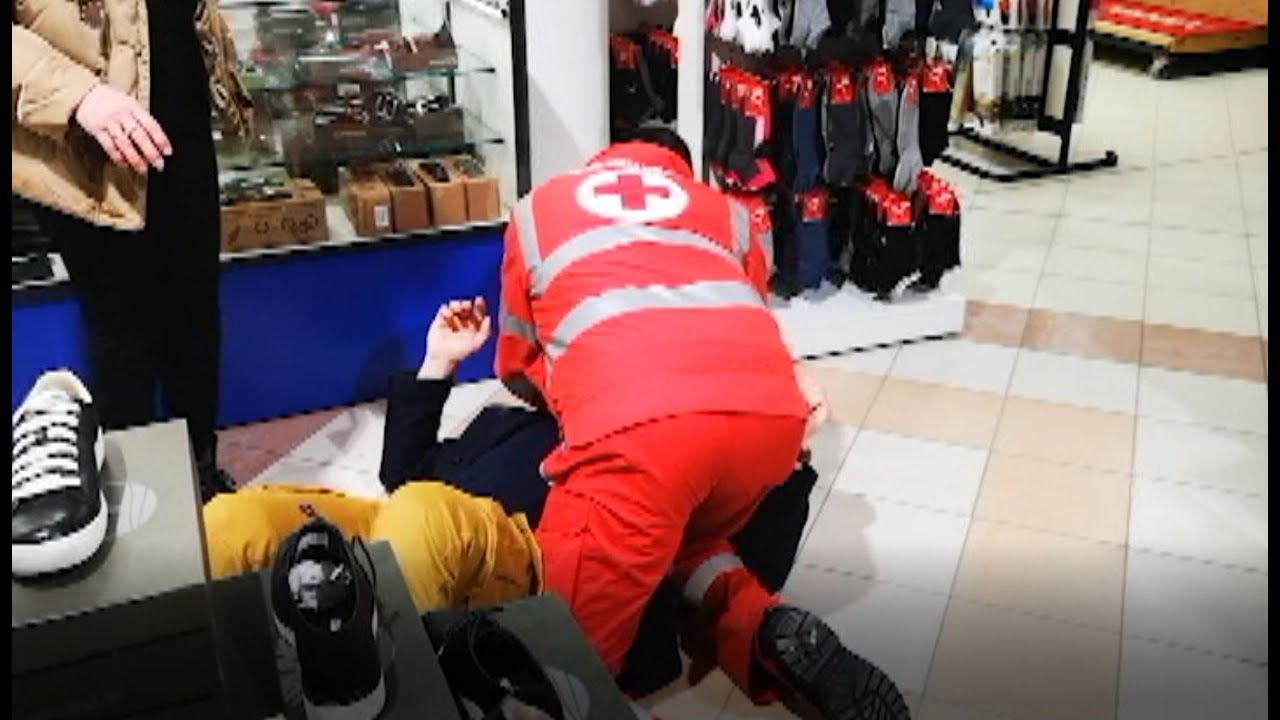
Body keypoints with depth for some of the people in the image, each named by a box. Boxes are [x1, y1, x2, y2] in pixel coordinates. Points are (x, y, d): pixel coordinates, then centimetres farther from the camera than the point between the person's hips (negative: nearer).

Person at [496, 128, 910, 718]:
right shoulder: (726, 213, 34)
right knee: (684, 533, 33)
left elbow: (518, 367, 36)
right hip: (770, 410, 4)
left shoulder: (538, 208, 33)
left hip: (635, 421, -3)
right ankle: (776, 633, 6)